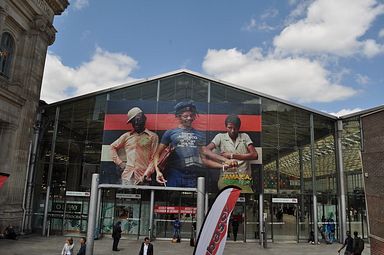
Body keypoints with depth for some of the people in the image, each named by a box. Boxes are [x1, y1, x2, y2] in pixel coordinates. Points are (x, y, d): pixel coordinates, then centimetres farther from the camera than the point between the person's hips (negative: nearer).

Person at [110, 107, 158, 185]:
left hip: (143, 177, -2)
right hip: (127, 176, 3)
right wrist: (120, 163, 13)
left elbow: (153, 158, 2)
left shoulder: (152, 136, 7)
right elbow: (113, 147, 25)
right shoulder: (126, 136, 16)